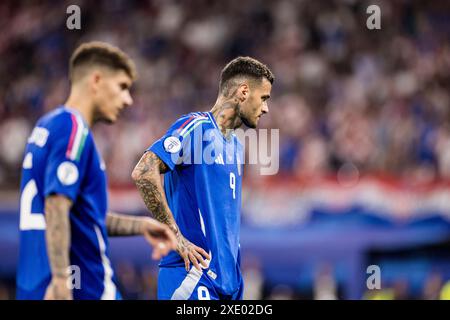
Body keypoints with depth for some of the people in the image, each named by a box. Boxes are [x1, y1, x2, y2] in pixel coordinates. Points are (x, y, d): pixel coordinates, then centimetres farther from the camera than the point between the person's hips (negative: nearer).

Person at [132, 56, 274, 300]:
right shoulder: (196, 127, -8)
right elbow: (143, 173, -20)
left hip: (228, 280, 9)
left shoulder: (235, 144, 20)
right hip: (194, 277, -9)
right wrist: (176, 238, -19)